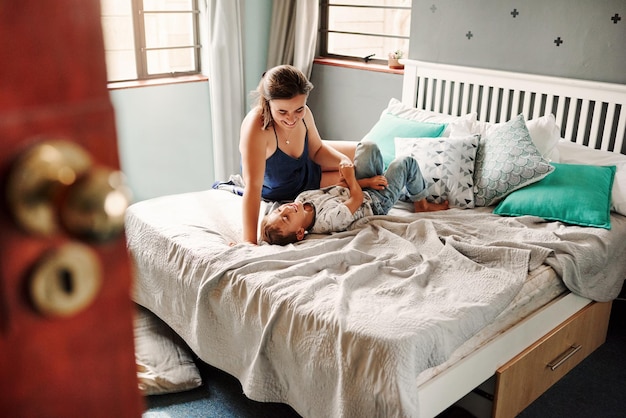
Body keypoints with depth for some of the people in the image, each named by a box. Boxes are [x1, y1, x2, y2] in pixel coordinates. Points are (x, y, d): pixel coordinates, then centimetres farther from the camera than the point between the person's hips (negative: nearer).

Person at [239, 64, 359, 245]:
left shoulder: (303, 114, -23)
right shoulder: (256, 127, -41)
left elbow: (317, 149, -3)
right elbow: (253, 186, -45)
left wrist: (342, 160, -23)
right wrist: (249, 242, -50)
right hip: (276, 192, -5)